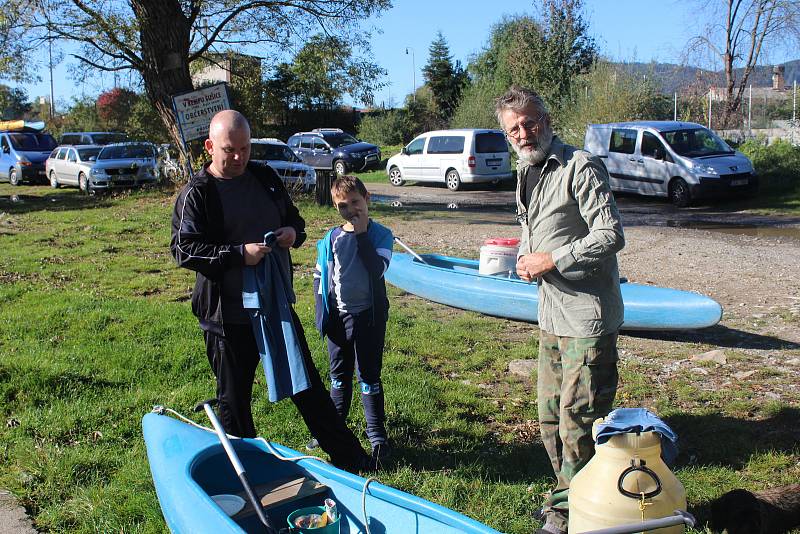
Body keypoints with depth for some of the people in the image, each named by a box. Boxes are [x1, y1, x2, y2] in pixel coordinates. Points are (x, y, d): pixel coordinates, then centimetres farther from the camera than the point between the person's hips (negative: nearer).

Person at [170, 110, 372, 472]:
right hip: (228, 314, -4)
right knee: (234, 396, 9)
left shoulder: (265, 178, 7)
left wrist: (293, 231, -5)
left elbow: (293, 217, 20)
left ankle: (347, 455, 22)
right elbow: (183, 249, -14)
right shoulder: (196, 194, -9)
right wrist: (239, 254, -23)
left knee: (307, 384, 13)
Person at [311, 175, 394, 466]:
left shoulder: (381, 235, -7)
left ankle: (377, 435, 12)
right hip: (338, 316, 4)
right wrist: (322, 315, 2)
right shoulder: (331, 239, 2)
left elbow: (377, 268, -24)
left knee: (369, 376, 2)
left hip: (368, 316, -3)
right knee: (339, 375, 17)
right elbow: (319, 276, 8)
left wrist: (362, 234, -22)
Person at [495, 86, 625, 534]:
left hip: (588, 316, -9)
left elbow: (612, 236, -20)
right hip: (552, 315, 9)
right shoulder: (526, 173, 13)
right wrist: (525, 258, 3)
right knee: (551, 415, 17)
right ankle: (568, 497, 34)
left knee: (578, 419, -2)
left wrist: (553, 260, -17)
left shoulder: (581, 167, -14)